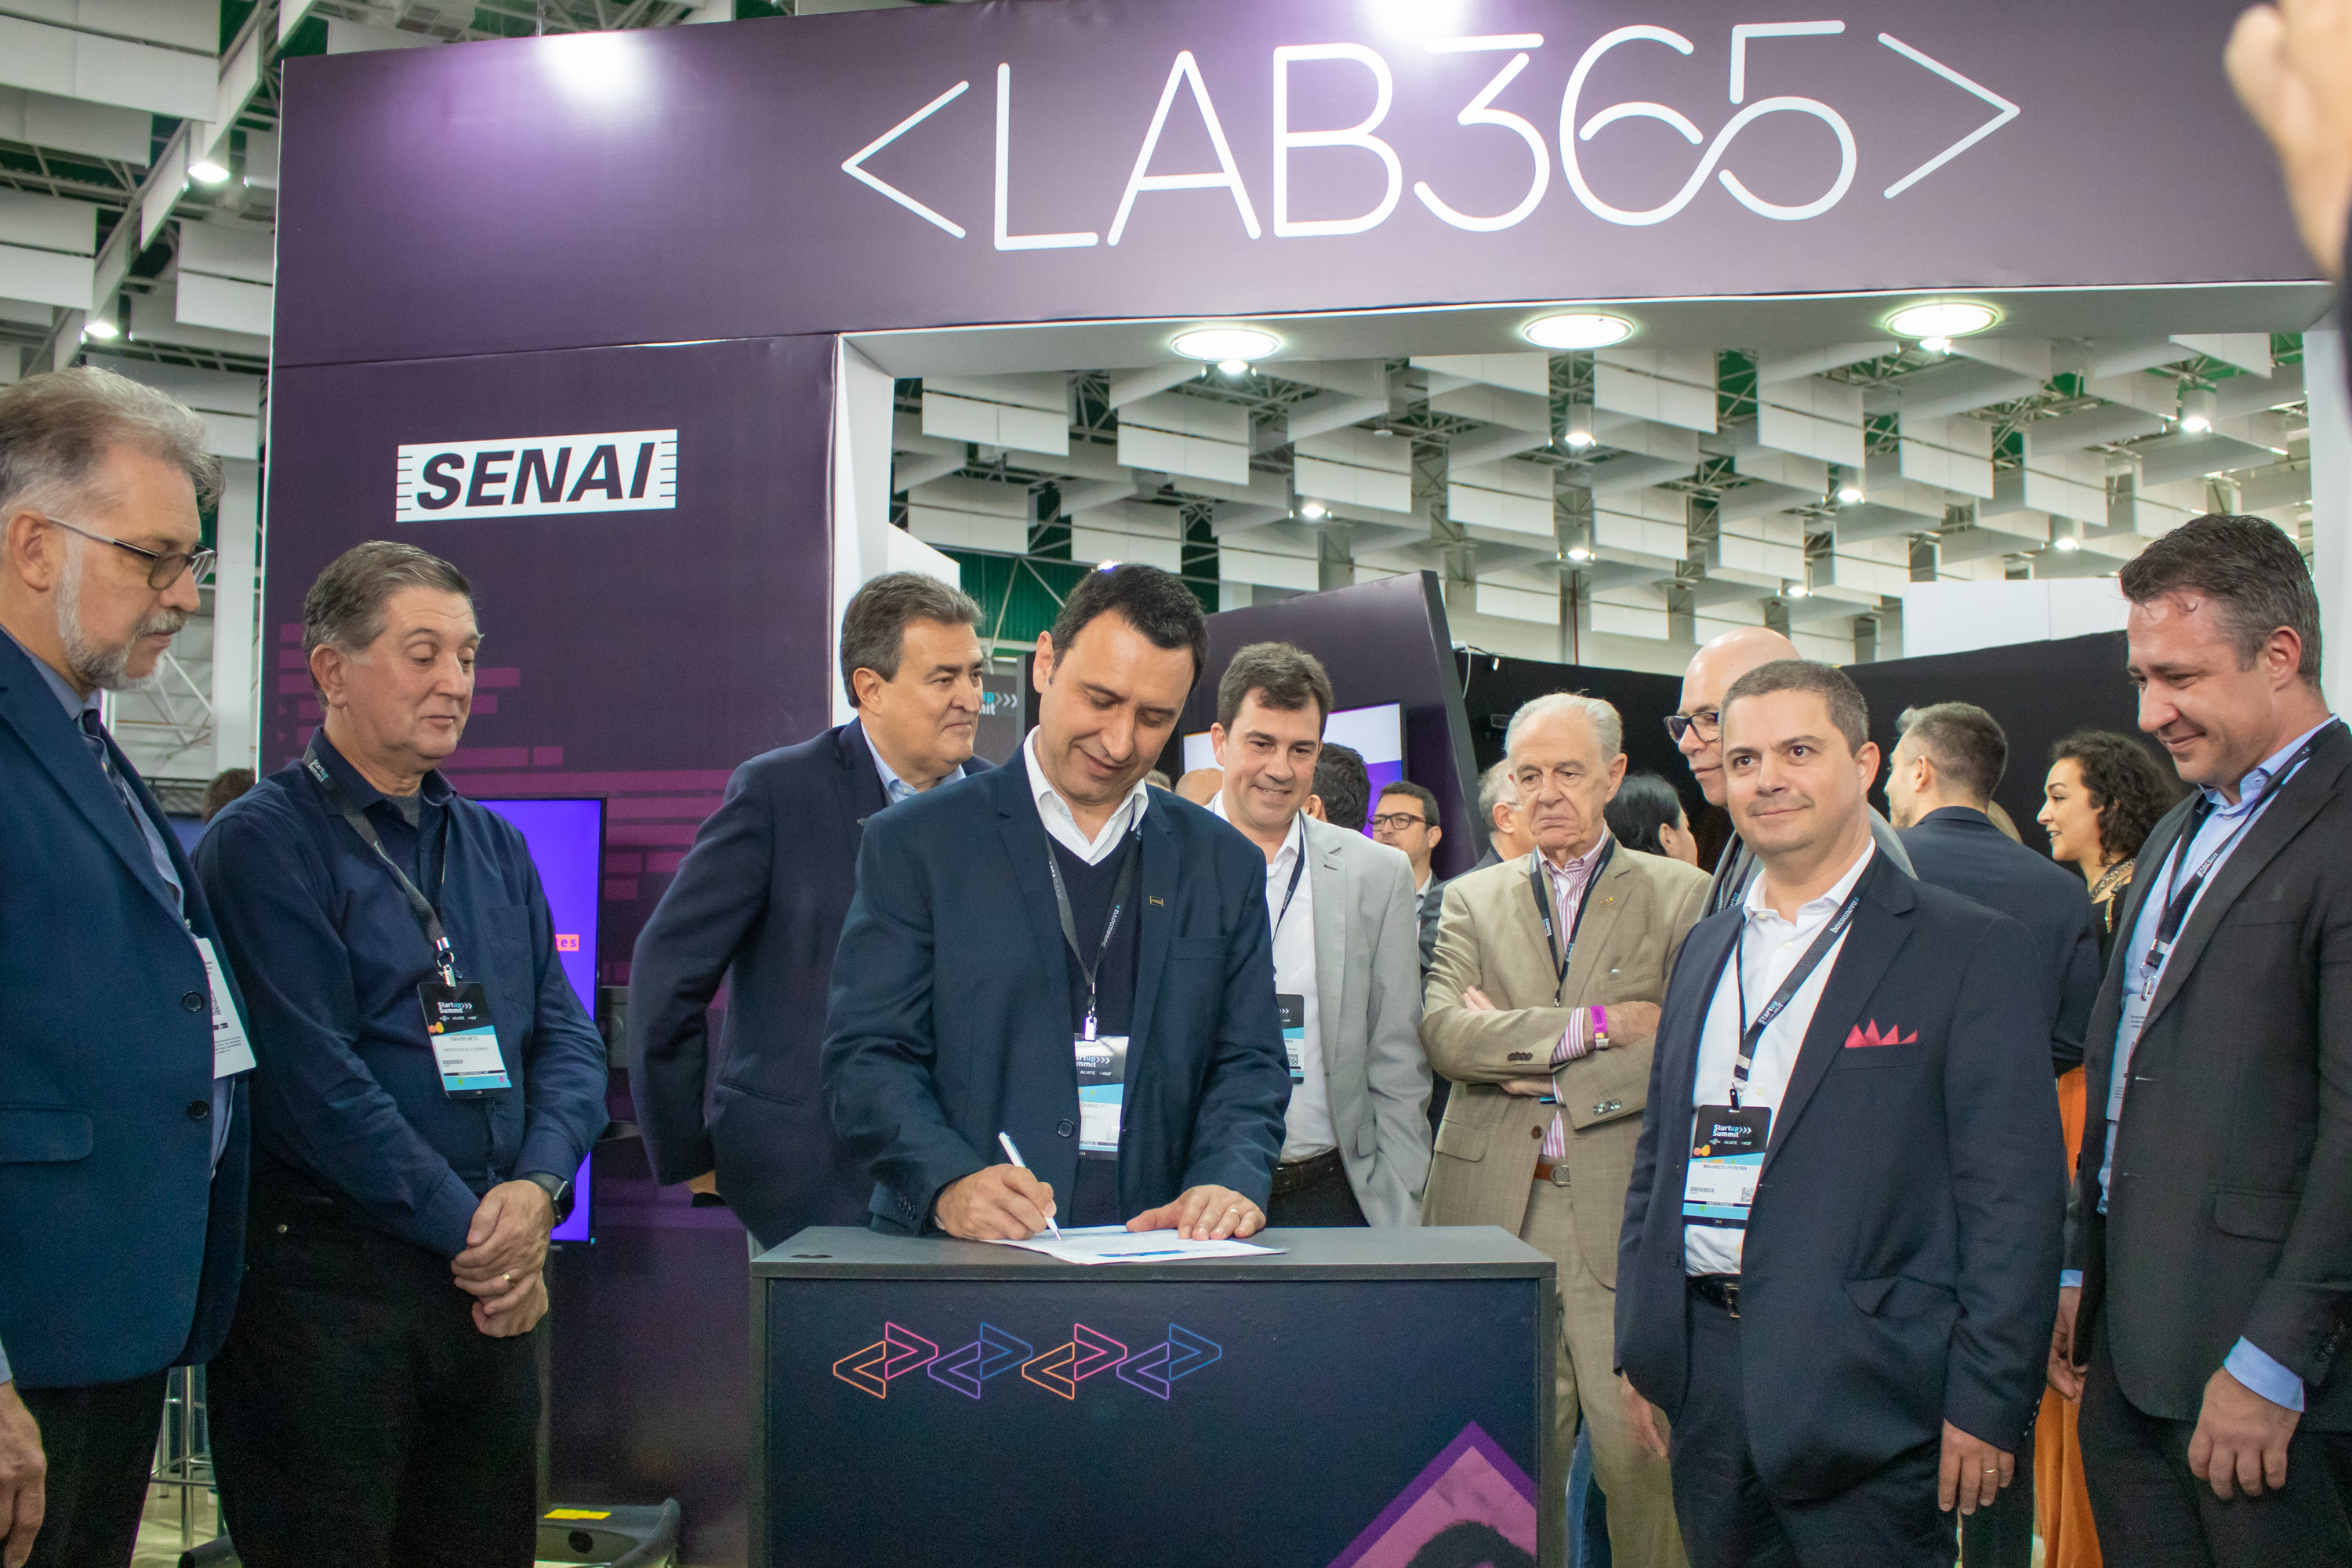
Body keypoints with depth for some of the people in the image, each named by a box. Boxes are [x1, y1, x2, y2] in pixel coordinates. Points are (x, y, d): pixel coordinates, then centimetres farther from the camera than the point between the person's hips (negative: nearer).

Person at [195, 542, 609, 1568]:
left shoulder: (493, 846, 14)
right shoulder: (262, 842, -7)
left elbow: (568, 1039, 9)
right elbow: (312, 1078, -16)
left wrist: (535, 1190, -10)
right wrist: (468, 1230, -15)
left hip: (495, 1281, 6)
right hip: (324, 1279, -6)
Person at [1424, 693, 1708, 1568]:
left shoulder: (1682, 896, 6)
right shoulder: (1472, 899, 13)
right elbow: (1443, 1034, -3)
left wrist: (1542, 1074, -8)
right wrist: (1594, 1024, -11)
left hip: (1622, 1211, -2)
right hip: (1494, 1209, 2)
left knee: (1645, 1460, -3)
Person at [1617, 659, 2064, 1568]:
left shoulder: (1969, 949, -4)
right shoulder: (1707, 949, 14)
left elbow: (2014, 1195, -8)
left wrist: (1987, 1400, -13)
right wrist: (1641, 1349, 14)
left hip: (1864, 1392, -5)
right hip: (1704, 1376, 6)